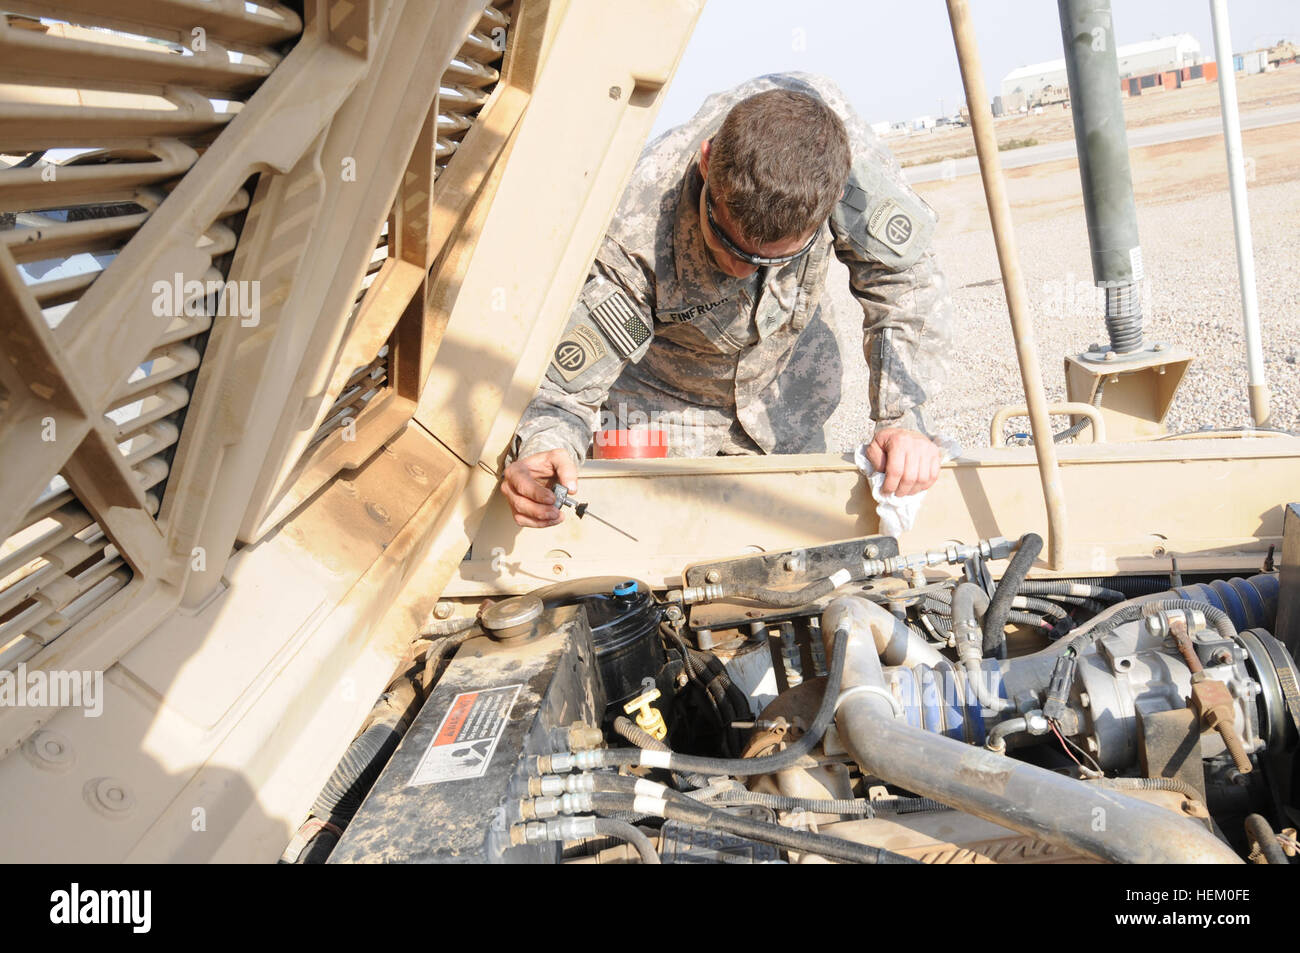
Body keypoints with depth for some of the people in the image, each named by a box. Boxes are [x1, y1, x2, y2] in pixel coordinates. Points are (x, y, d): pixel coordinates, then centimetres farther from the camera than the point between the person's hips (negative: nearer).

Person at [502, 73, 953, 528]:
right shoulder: (628, 233, -40)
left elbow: (904, 278, -21)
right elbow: (563, 389, -32)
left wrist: (902, 418, -32)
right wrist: (541, 447, -56)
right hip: (658, 401, -3)